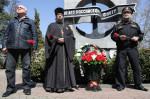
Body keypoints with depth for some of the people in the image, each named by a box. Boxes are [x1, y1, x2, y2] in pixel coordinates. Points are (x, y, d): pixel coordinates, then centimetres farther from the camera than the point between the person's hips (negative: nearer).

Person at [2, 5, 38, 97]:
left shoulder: (30, 22, 17)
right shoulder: (12, 21, 24)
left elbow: (35, 35, 9)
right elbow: (6, 34, 20)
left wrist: (34, 47, -2)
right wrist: (4, 45, 7)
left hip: (25, 47, -2)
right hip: (12, 47, 3)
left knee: (26, 68, -1)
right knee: (9, 68, 0)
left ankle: (27, 87, 11)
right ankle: (10, 88, 13)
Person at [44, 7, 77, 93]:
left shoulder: (67, 27, 22)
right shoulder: (51, 26, 14)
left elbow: (72, 36, 8)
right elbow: (49, 36, 0)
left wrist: (64, 39, -10)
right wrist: (57, 39, -16)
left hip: (65, 50, 3)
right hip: (55, 49, -3)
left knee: (65, 66, 0)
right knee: (55, 66, -7)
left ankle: (67, 85, 4)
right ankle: (54, 86, -3)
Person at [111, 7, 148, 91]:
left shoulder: (135, 25, 20)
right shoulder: (118, 26, 15)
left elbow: (141, 34, 19)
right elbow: (112, 36, 11)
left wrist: (138, 37, -2)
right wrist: (119, 37, -9)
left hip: (133, 48, 2)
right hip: (121, 49, -1)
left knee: (136, 66, 1)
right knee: (121, 67, -3)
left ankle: (138, 84, 14)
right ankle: (120, 85, 6)